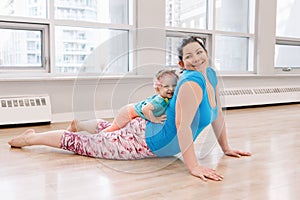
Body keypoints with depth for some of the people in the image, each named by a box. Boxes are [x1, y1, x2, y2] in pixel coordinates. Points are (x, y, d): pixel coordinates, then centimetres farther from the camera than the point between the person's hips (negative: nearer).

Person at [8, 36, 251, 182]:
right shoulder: (192, 83, -30)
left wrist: (226, 148, 6)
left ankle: (79, 123, 62)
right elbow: (183, 126, -35)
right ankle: (30, 137, 25)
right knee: (81, 144, 6)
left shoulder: (211, 75, -2)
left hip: (154, 131, 8)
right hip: (141, 141, -8)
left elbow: (218, 114, 5)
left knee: (110, 129, 34)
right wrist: (193, 166, -37)